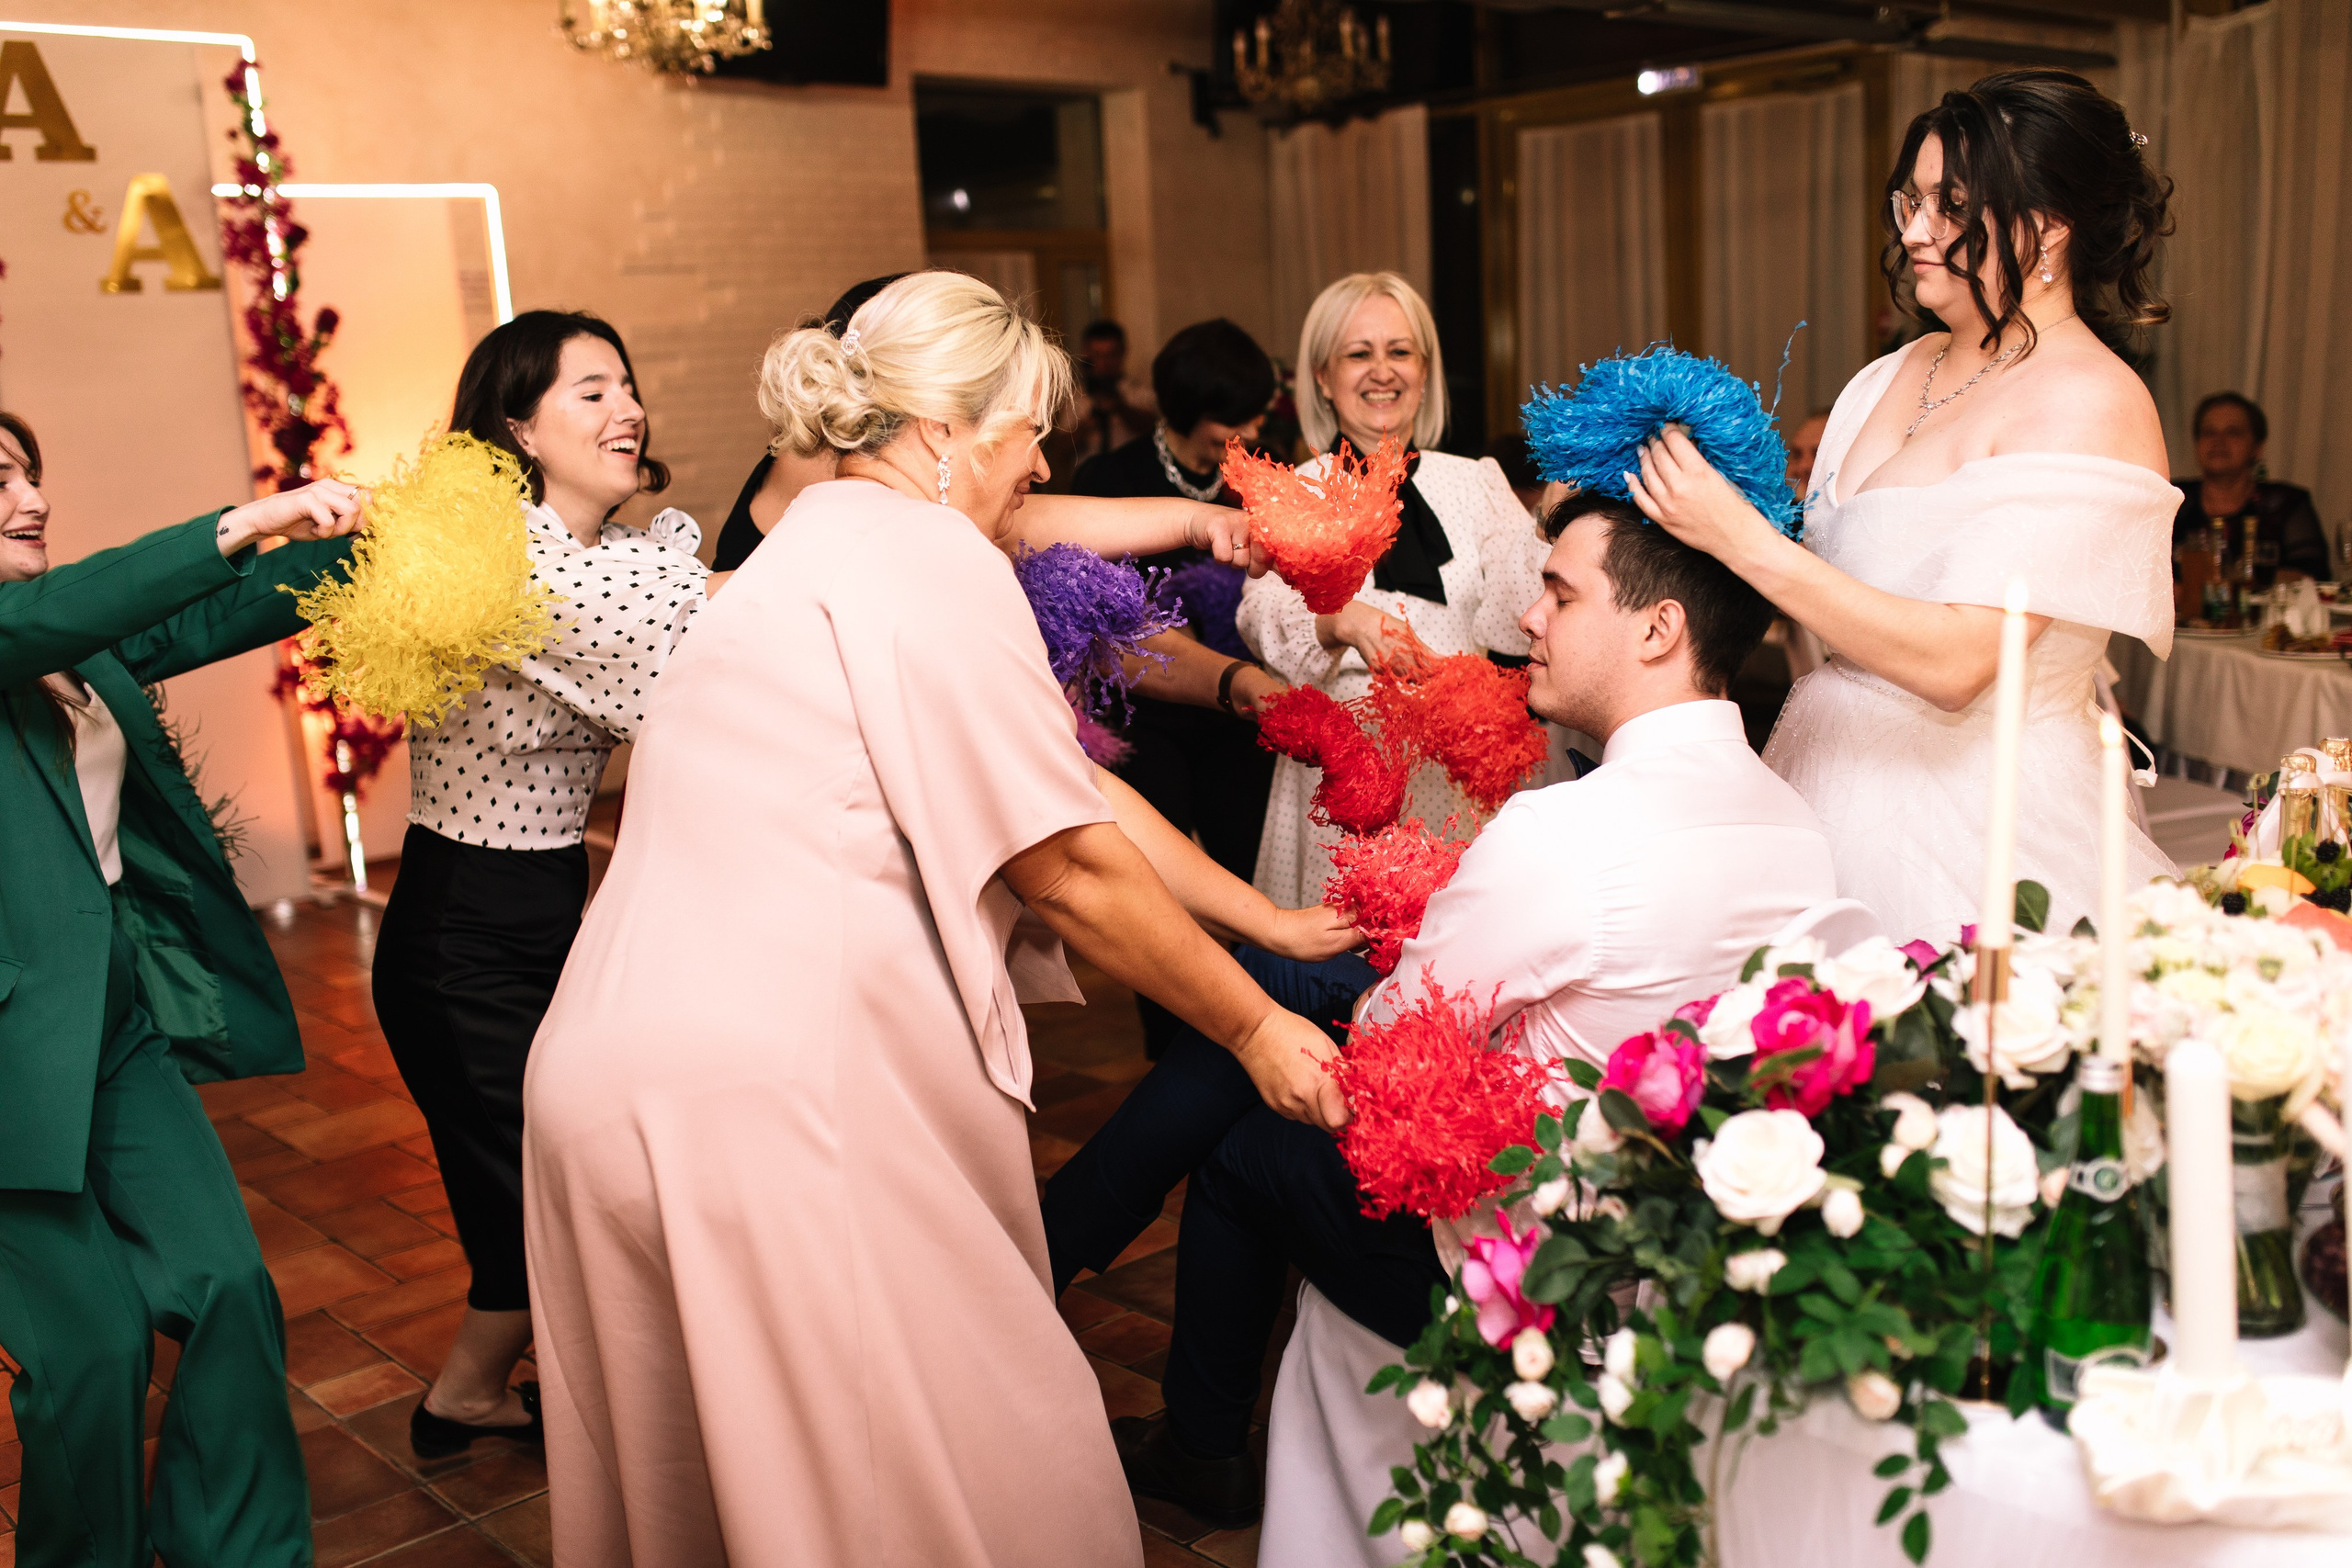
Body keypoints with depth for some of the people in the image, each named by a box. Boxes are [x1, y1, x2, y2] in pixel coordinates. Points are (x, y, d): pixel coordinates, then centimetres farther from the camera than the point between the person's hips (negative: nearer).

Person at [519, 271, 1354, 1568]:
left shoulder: (828, 551, 20)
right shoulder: (926, 556, -10)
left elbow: (1074, 787, 20)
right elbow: (1073, 868, -9)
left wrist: (1267, 920, 22)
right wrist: (1256, 1029, 4)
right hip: (770, 1084, -10)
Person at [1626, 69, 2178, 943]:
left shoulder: (2091, 405, -14)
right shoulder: (1896, 378, 9)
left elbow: (1956, 661, -23)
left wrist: (1742, 539, -24)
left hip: (1975, 820, -6)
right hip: (1836, 774, 6)